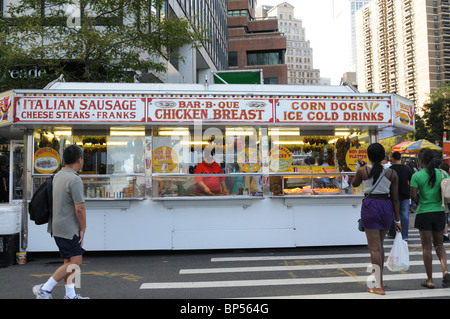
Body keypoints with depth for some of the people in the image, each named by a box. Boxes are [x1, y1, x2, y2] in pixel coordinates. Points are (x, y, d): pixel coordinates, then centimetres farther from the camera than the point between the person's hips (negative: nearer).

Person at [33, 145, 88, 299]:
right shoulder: (74, 179, -20)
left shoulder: (58, 176, 9)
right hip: (68, 228, -10)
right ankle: (44, 289, 3)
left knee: (69, 261, 15)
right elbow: (79, 208, -23)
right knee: (75, 262, -2)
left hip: (57, 226, 10)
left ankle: (70, 295, 21)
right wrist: (83, 229, -9)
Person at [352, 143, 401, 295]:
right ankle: (379, 279, 31)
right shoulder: (392, 173, 1)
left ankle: (379, 287, -3)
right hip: (387, 208, 4)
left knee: (374, 247, -1)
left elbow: (354, 184, 14)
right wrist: (397, 220, 7)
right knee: (379, 244, 20)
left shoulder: (363, 171, -6)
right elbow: (395, 198, 2)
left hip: (370, 205, -4)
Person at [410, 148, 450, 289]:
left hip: (424, 213, -3)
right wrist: (438, 200, 14)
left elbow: (413, 196, -12)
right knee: (439, 244, 20)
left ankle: (430, 280, 11)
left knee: (426, 247, 5)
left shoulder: (417, 176, -10)